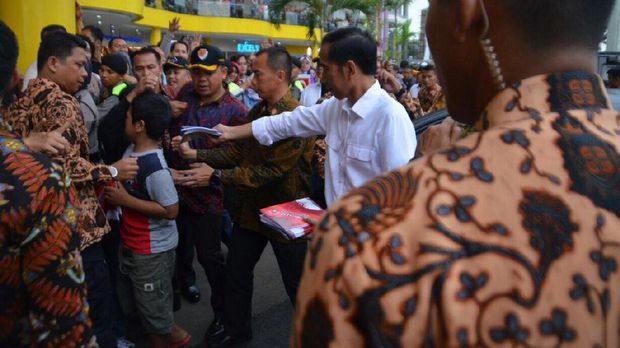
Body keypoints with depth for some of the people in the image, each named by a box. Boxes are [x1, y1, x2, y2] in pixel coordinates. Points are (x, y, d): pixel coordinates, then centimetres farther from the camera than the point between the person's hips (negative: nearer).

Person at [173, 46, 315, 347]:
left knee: (297, 285, 10)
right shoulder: (257, 111, 5)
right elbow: (237, 151, 5)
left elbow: (272, 170, -28)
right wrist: (197, 154, -7)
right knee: (236, 271, 19)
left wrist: (216, 175, -27)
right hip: (251, 208, 8)